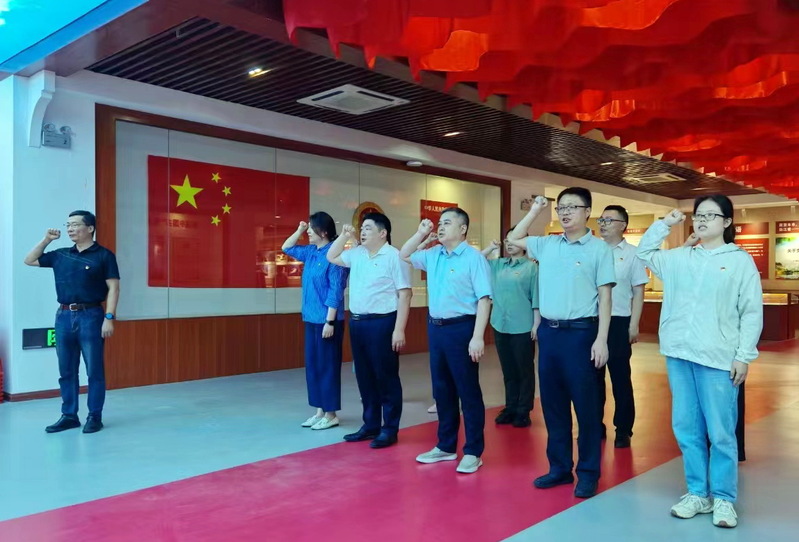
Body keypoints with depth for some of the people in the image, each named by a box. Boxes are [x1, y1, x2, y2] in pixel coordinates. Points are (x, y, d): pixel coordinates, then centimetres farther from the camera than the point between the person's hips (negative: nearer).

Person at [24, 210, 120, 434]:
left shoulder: (103, 255, -3)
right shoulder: (60, 255, 12)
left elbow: (113, 287, -7)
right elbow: (29, 260, 21)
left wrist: (109, 317, -14)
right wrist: (46, 240, 8)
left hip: (90, 316, -5)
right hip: (64, 316, 5)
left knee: (94, 370, 1)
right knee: (66, 371, 10)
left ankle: (94, 417, 9)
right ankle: (69, 415, 19)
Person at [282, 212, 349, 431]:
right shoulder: (311, 252, 9)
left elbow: (335, 292, -18)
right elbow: (287, 248, 26)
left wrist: (330, 321, -19)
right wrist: (299, 231, 10)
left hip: (327, 320, -9)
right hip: (311, 319, 9)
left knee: (327, 366, 0)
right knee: (312, 365, 12)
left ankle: (331, 414, 11)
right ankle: (320, 410, 23)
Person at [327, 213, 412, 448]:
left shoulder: (394, 257, -11)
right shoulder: (357, 254, 11)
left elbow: (404, 295, -14)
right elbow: (332, 257, 28)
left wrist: (399, 330, -18)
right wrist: (344, 236, 13)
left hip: (382, 323, -8)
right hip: (357, 322, 8)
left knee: (386, 378, 2)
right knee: (365, 377, 14)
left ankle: (390, 429, 13)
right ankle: (370, 425, 26)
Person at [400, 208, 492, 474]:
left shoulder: (473, 258, -11)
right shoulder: (433, 255, 10)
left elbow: (484, 299, -15)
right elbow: (404, 255, 24)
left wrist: (478, 337, -22)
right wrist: (421, 233, 9)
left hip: (461, 328, -7)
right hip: (435, 328, 7)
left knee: (468, 391, 2)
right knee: (442, 390, 15)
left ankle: (473, 452, 13)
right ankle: (446, 446, 27)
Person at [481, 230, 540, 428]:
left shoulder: (531, 267, -4)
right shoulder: (498, 264, 10)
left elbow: (536, 298, -6)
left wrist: (536, 324, -9)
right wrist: (490, 248, 5)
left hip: (522, 327, -5)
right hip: (500, 325, 5)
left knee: (524, 370, 5)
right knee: (508, 370, 13)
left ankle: (523, 411, 14)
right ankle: (510, 408, 23)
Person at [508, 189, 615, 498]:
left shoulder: (599, 248, -4)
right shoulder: (547, 244, 9)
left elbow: (604, 297, -6)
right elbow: (513, 239, 22)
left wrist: (601, 339, -12)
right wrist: (535, 211, 13)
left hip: (581, 332, -5)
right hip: (548, 331, 5)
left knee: (586, 405, 3)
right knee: (552, 403, 12)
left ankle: (588, 473, 16)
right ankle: (559, 467, 25)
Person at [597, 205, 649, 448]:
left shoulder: (632, 253, -2)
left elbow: (638, 292, -1)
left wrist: (634, 326, -6)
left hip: (619, 322, -3)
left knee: (620, 378, 6)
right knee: (594, 376, 11)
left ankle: (623, 430, 19)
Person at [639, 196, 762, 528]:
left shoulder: (740, 260, 0)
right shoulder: (679, 258, 12)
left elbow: (752, 313, -2)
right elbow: (644, 254, 25)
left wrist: (744, 356, -8)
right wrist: (664, 225, 13)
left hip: (718, 358, -4)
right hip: (679, 354, 4)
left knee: (720, 433, 1)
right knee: (686, 428, 9)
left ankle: (723, 499, 15)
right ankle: (698, 493, 21)